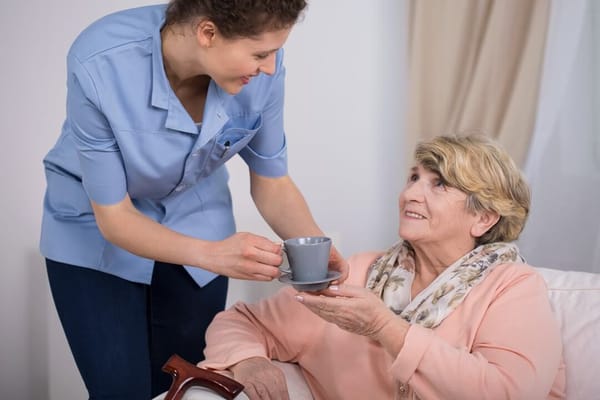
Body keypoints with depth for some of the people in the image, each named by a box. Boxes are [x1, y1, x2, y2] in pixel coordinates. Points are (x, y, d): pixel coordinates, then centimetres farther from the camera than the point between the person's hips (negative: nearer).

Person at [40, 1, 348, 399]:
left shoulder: (262, 66, -24)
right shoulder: (99, 65, -33)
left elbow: (271, 182, -9)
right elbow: (113, 217, -25)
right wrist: (210, 254, -40)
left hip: (197, 220, 3)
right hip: (94, 231, -2)